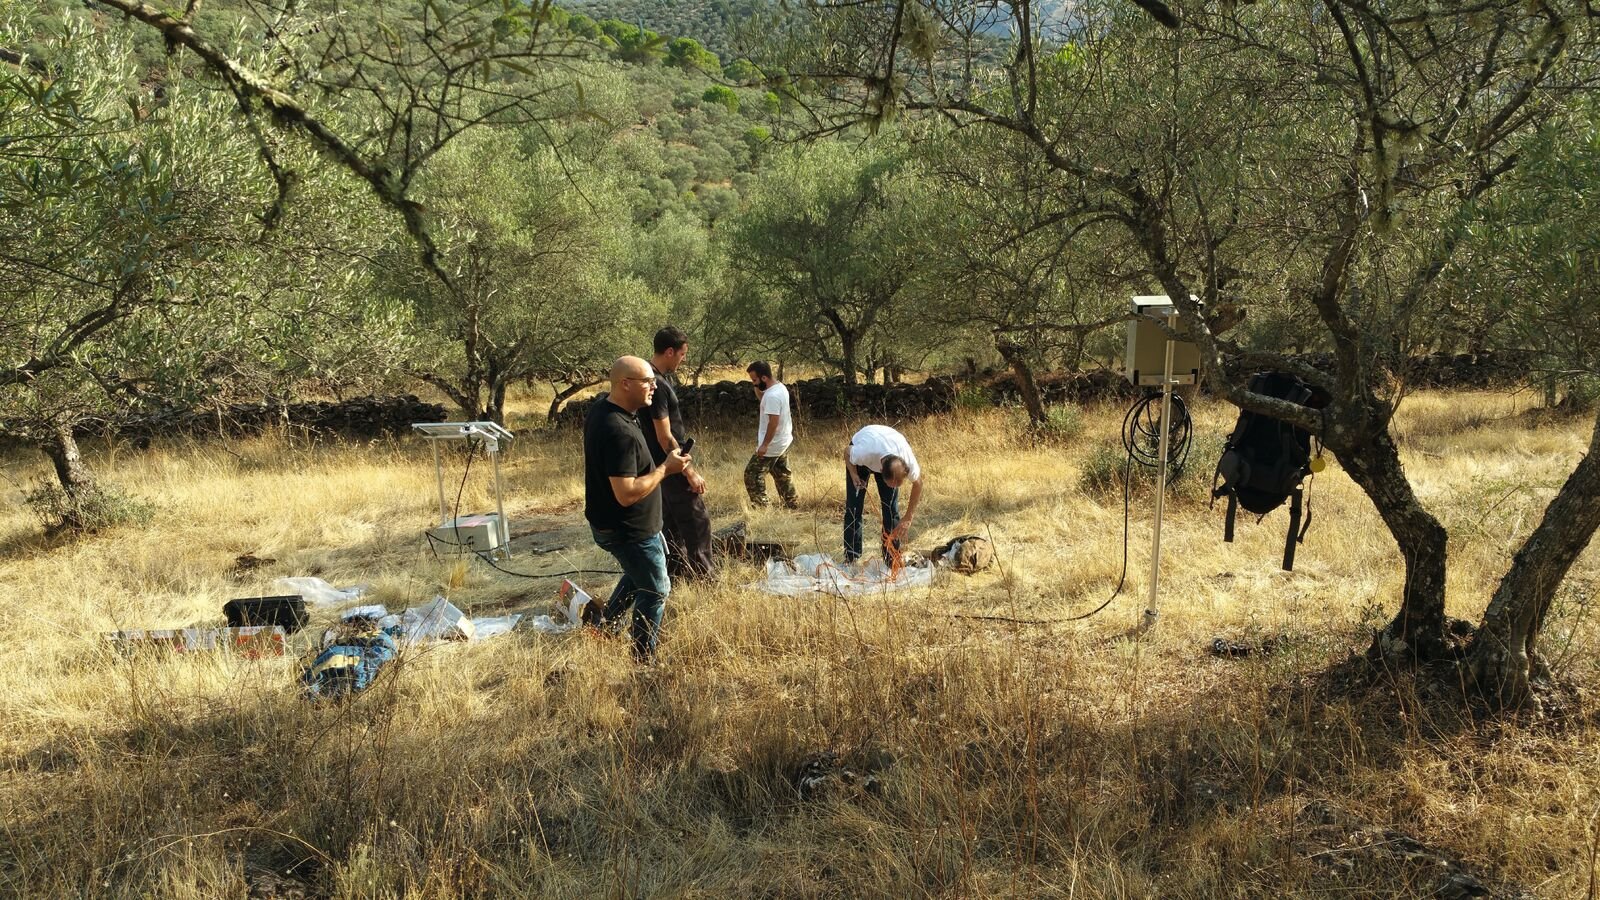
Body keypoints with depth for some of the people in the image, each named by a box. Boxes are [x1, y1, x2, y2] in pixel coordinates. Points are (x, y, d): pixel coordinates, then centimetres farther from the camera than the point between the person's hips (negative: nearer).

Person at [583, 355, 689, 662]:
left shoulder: (602, 405, -3)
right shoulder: (620, 432, -34)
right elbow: (627, 493, -34)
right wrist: (665, 468, -24)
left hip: (608, 523, 10)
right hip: (628, 531, -10)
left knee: (637, 574, 32)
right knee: (655, 590, 8)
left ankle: (603, 625, 39)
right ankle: (643, 658, 20)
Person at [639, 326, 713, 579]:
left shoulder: (658, 377, 7)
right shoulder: (657, 385, -25)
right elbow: (664, 438, -25)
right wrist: (689, 472, -20)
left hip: (666, 463, 10)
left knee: (672, 519, 16)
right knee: (697, 520, -4)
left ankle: (675, 572, 24)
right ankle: (701, 575, 2)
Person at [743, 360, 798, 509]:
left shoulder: (772, 395, -26)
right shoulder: (780, 387, 5)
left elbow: (773, 422, -28)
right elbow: (764, 400, 22)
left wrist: (764, 444, -25)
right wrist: (757, 388, 3)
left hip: (771, 445, -10)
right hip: (782, 441, 10)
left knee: (752, 475, -2)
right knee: (782, 474, 21)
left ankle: (760, 507, -1)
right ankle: (792, 503, 28)